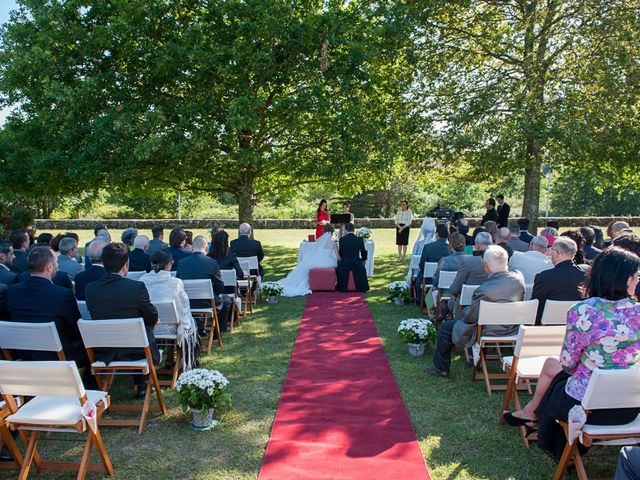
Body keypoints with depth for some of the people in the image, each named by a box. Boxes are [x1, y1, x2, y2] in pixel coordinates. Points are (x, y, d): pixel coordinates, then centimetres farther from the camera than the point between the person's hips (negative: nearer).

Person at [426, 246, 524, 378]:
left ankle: (441, 368, 24)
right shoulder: (519, 279, -16)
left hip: (487, 335, -7)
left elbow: (469, 317, -17)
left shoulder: (483, 291, -33)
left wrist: (465, 311, 3)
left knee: (446, 327, 12)